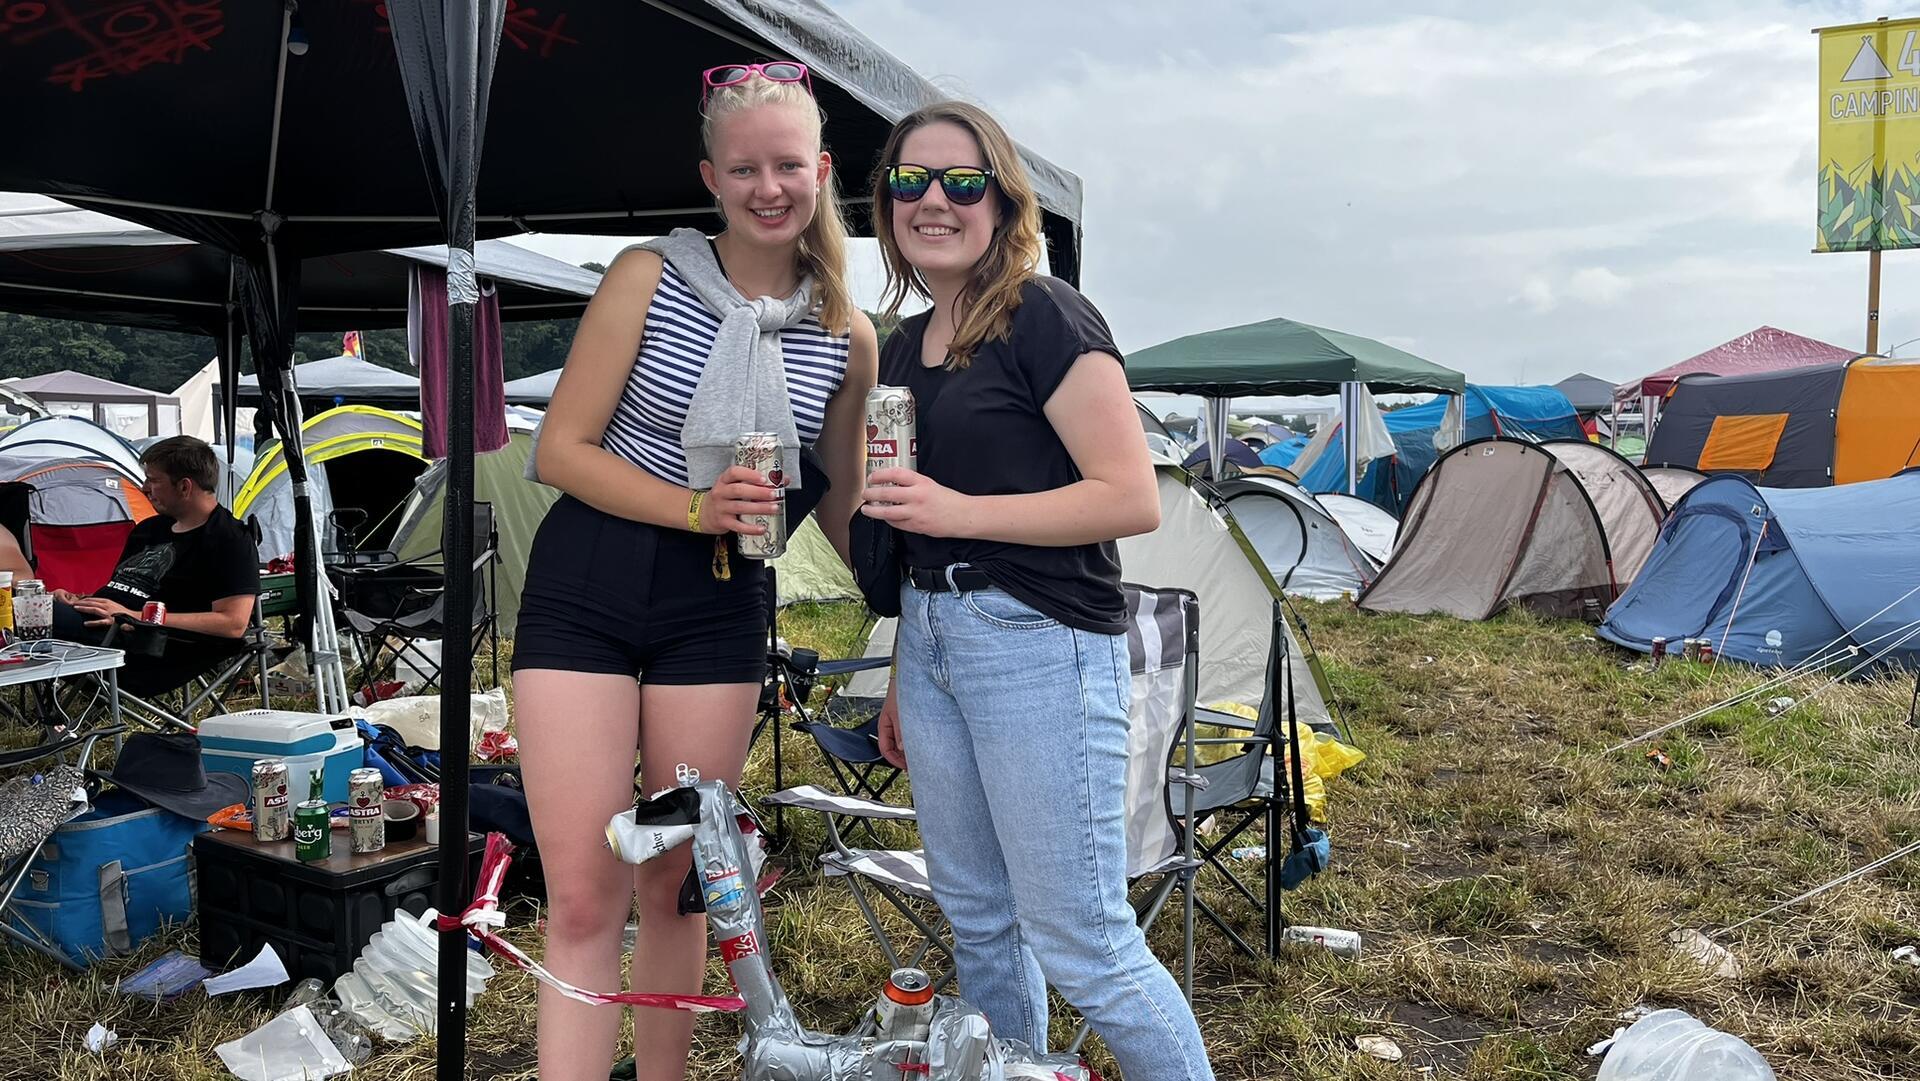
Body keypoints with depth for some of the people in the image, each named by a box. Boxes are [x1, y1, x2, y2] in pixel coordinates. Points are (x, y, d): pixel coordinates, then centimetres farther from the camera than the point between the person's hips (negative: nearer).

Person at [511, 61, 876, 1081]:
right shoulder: (649, 276, -4)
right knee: (584, 897, -4)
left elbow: (840, 507, 11)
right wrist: (694, 508, -17)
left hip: (719, 611, 2)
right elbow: (561, 448, -6)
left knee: (674, 883, 12)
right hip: (585, 588, -2)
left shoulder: (848, 338, 4)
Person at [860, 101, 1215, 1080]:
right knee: (976, 917, 16)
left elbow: (1133, 499, -16)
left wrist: (960, 511, -21)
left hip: (1039, 643, -8)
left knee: (1079, 942, -4)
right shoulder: (904, 345, 15)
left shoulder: (1046, 317, -9)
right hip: (932, 640, 8)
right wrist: (900, 681, 24)